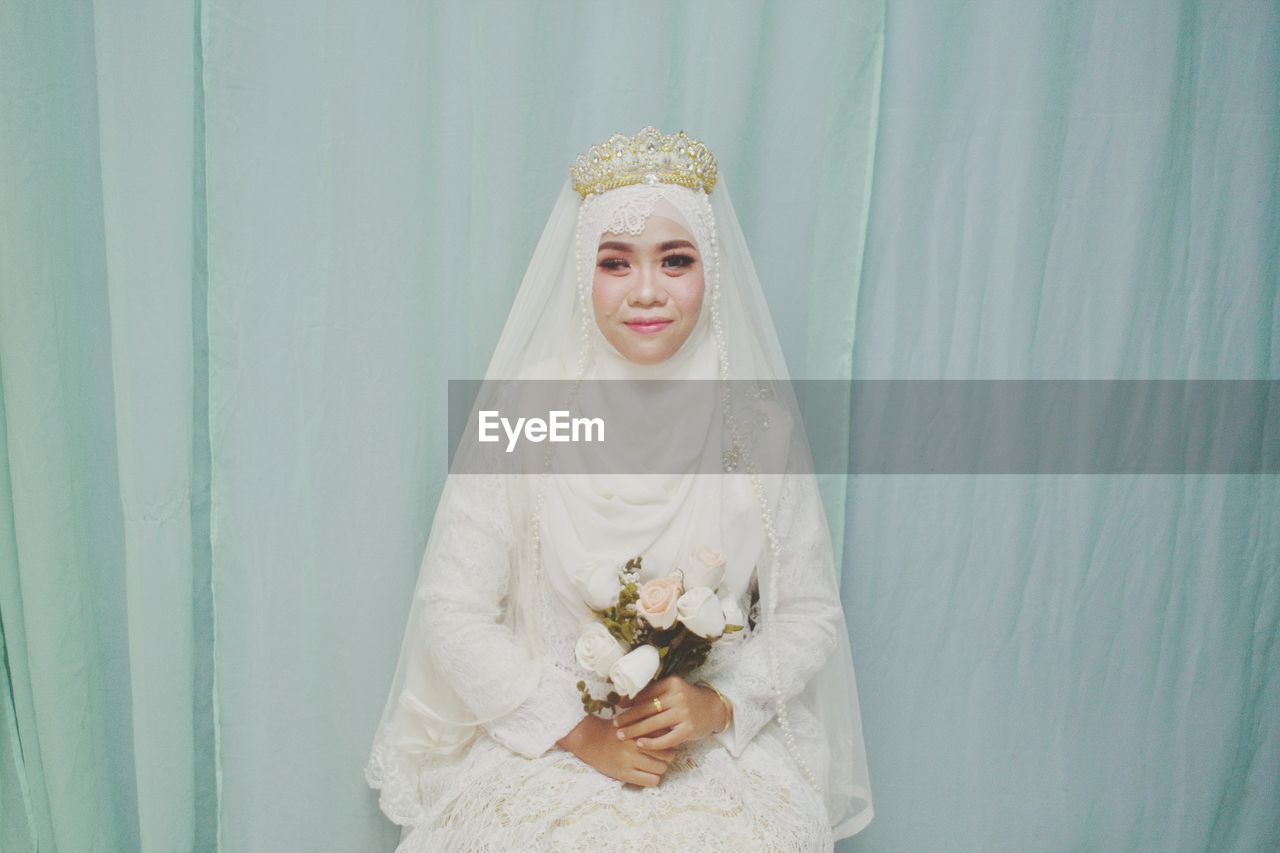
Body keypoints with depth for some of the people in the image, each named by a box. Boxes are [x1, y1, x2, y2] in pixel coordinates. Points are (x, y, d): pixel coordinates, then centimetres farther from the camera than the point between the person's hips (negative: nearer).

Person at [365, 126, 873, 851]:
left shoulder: (757, 422, -3)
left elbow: (810, 614, 3)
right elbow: (453, 613, -5)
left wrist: (719, 704, -13)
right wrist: (579, 733, -12)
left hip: (720, 747, 2)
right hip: (538, 742, -1)